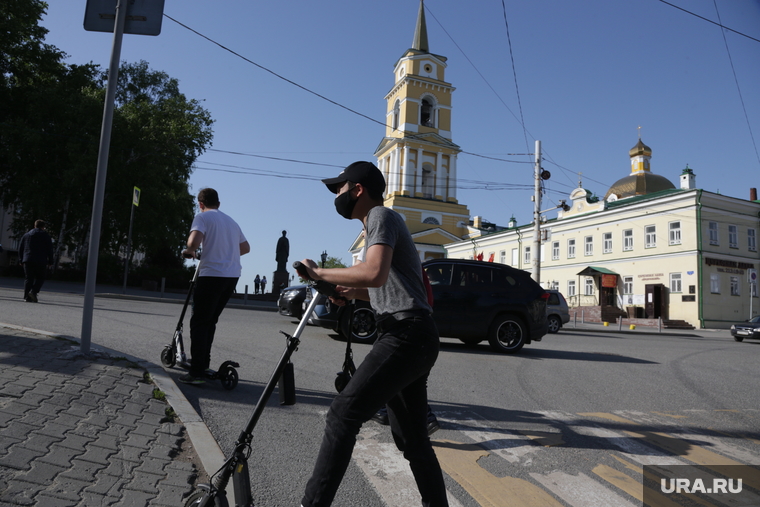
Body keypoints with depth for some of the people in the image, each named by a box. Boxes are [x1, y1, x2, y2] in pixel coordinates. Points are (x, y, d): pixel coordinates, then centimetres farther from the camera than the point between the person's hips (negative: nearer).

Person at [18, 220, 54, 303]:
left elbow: (20, 248, 16)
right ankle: (33, 291, -15)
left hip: (28, 261, 4)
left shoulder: (26, 235, 17)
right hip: (41, 261, -4)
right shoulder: (46, 236, 4)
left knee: (28, 278, 5)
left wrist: (21, 260, 19)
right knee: (39, 278, 5)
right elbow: (50, 250, 0)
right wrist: (50, 262, 3)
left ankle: (27, 297, 1)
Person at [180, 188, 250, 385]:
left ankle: (197, 372, -4)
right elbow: (245, 247, 25)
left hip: (212, 274, -6)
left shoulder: (202, 217, -1)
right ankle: (203, 362, 27)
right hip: (232, 276, 7)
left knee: (199, 322, -1)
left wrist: (189, 251, 1)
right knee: (210, 321, 19)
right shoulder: (231, 221, 19)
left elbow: (194, 241, -19)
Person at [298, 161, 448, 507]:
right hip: (409, 338, 10)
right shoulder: (378, 224, 24)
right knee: (412, 439, 14)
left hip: (407, 336, -10)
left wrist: (320, 273, -13)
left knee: (344, 412, -17)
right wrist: (354, 293, 16)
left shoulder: (382, 216, -4)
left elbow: (375, 273, -24)